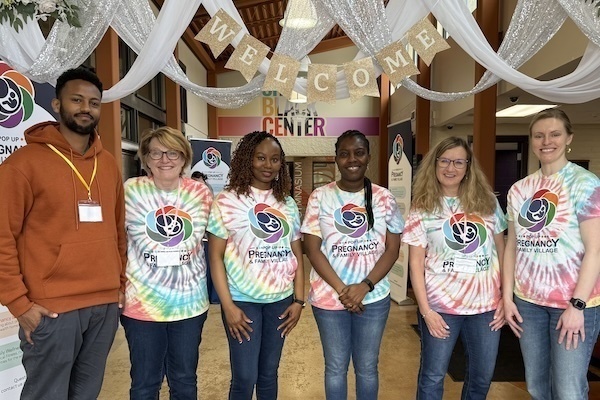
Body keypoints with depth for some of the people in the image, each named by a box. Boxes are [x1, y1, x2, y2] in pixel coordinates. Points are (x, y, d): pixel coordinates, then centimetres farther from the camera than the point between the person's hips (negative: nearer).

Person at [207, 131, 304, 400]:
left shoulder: (288, 204, 7)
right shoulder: (227, 201, -6)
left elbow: (297, 254, 9)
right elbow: (216, 257, -7)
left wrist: (299, 299, 3)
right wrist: (227, 306, -12)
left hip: (280, 299, 4)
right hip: (242, 300, -4)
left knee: (269, 373, 17)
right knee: (245, 377, 5)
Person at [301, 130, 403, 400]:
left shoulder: (384, 198, -1)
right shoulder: (320, 197, -4)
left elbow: (392, 248, -2)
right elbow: (312, 249, -6)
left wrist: (365, 286, -14)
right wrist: (341, 289, -14)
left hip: (374, 297, 1)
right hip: (329, 297, 0)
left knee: (367, 367, 17)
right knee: (335, 367, 16)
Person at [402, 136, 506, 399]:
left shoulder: (487, 201, 3)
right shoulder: (422, 208, -5)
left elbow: (501, 251, 8)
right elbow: (416, 263, -5)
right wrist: (425, 310, -10)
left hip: (486, 304, 3)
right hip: (440, 305, -2)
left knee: (482, 377, 17)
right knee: (433, 376, 11)